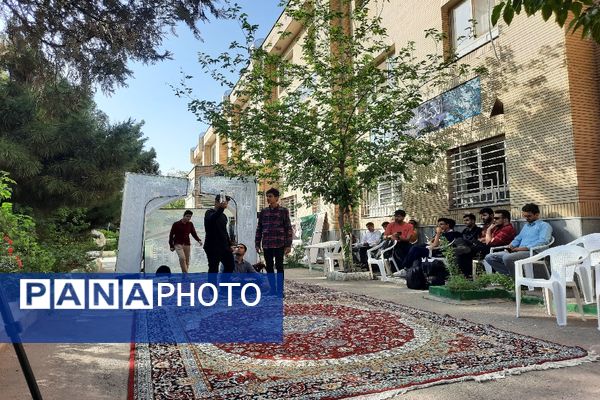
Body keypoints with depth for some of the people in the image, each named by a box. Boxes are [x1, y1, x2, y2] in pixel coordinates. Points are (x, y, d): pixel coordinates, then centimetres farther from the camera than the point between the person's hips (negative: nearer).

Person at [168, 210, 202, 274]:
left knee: (187, 261, 4)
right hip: (178, 244, -4)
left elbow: (194, 233, 9)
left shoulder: (190, 224, 4)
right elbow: (171, 235, -1)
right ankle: (185, 274, -21)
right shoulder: (176, 224, -7)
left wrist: (199, 240, -9)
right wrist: (171, 246, -1)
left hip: (187, 244, 5)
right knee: (182, 258, -23)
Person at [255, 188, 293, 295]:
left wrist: (288, 245, -7)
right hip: (266, 245, 4)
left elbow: (288, 228, -2)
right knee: (269, 267, 8)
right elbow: (259, 228, 13)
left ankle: (280, 291, 8)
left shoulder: (283, 211, 0)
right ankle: (273, 290, 18)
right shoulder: (263, 212, 10)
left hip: (279, 244, -4)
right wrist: (257, 244, 8)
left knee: (279, 267, 1)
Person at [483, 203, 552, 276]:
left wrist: (525, 248, -21)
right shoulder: (526, 225, 30)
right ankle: (509, 274, -17)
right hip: (518, 251, 8)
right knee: (489, 257, -9)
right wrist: (511, 246, 7)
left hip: (531, 252, -8)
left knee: (507, 258, -37)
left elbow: (543, 241, -12)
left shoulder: (544, 225, 4)